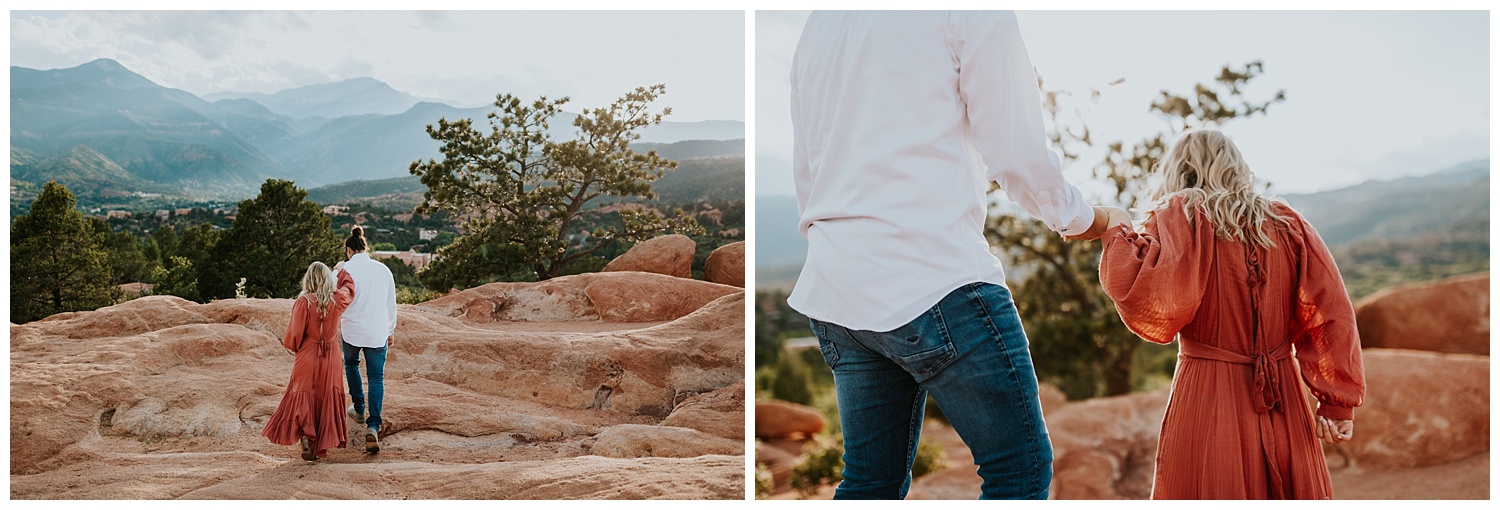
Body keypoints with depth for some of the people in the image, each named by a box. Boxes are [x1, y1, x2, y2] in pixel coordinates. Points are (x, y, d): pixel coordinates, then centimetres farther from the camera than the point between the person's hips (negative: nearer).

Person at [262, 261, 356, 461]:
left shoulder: (303, 302, -15)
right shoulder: (337, 300, -6)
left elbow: (294, 334, -12)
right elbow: (349, 288, 19)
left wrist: (291, 345, 10)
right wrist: (343, 272, 36)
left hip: (307, 356, -2)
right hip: (330, 357, 2)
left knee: (303, 396, 9)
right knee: (327, 397, 11)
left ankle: (305, 436, -10)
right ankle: (322, 444, 13)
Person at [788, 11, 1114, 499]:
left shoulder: (820, 21, 20)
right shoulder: (975, 13, -2)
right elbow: (1017, 152, -2)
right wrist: (1078, 217, 16)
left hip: (834, 288, 8)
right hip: (934, 274, -8)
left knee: (870, 481, 14)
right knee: (1021, 468, 3)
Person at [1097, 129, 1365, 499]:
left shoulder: (1179, 216, -5)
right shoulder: (1287, 224, 9)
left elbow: (1155, 298, -21)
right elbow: (1331, 314, 3)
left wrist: (1119, 235, -6)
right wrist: (1337, 402, 4)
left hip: (1207, 403, -4)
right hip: (1282, 403, 5)